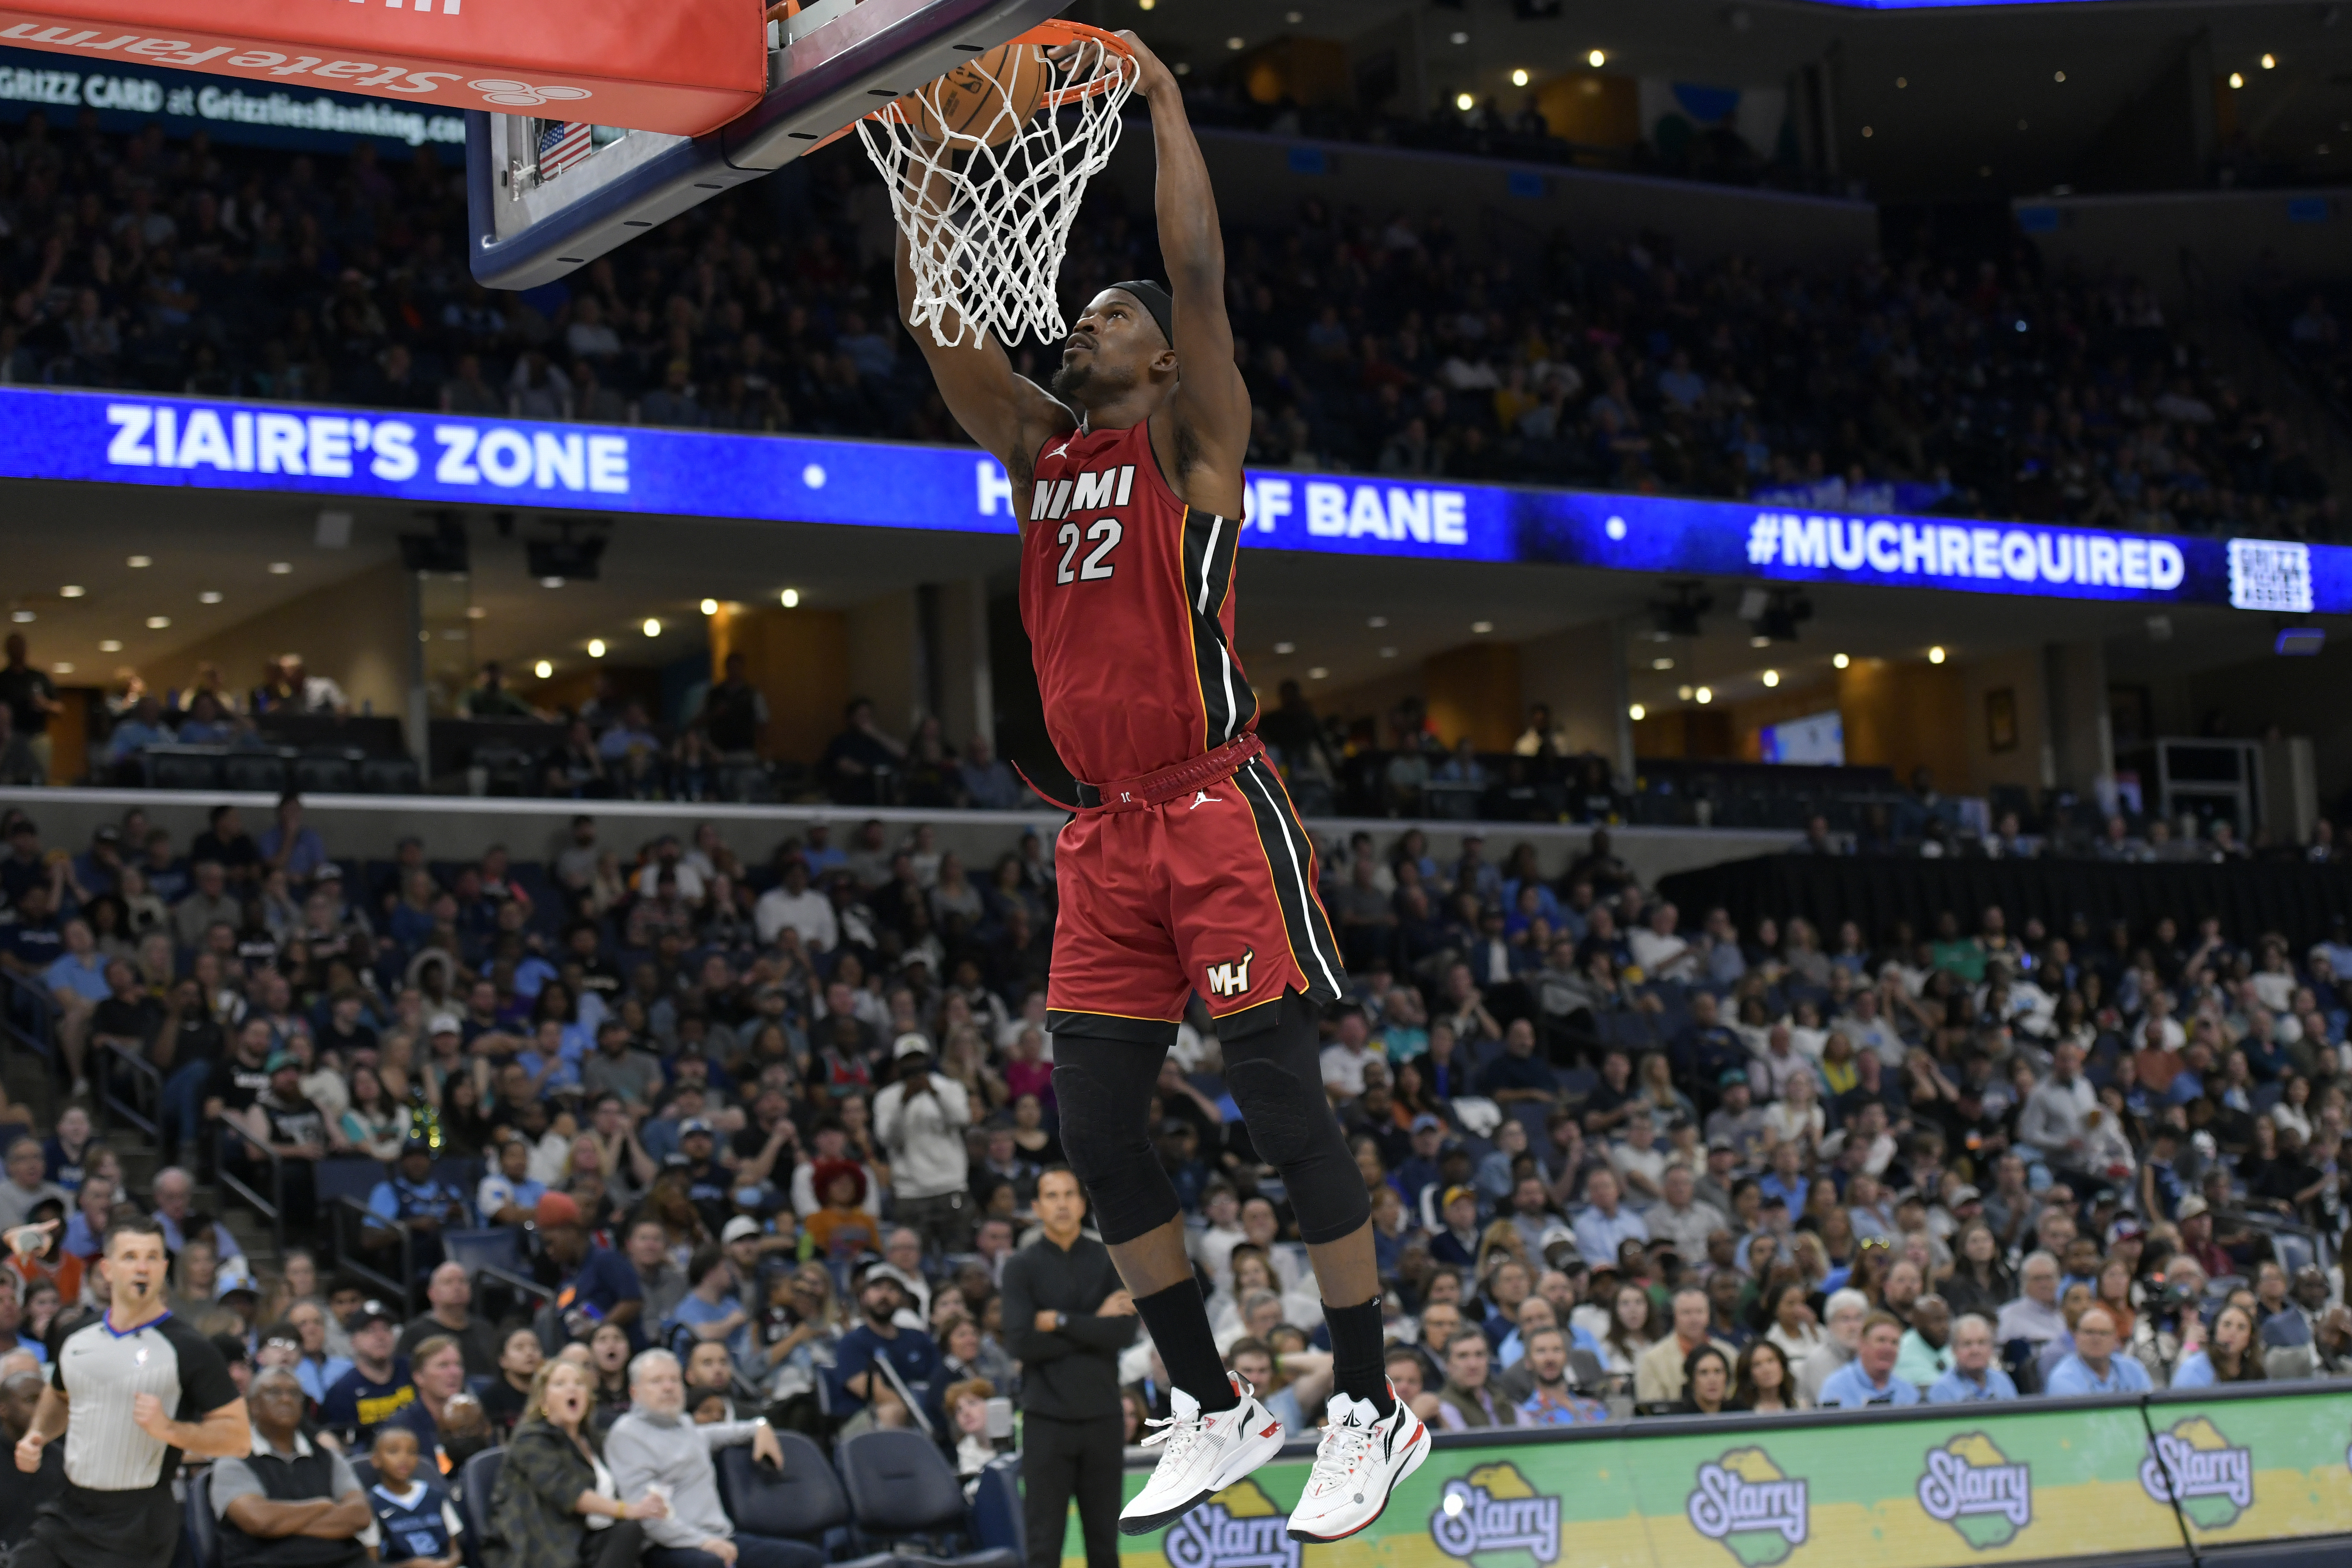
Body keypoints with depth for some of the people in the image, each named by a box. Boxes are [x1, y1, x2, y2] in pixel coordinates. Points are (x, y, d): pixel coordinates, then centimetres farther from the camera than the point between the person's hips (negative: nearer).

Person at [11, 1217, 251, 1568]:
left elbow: (239, 1437, -9)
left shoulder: (188, 1349, -8)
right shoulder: (78, 1339, 9)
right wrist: (37, 1436, 11)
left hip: (137, 1530, -5)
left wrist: (169, 1428, -23)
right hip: (68, 1513, 6)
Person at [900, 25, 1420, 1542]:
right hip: (1107, 834, 7)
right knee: (1096, 1126, 4)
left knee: (1287, 1106, -6)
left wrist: (1165, 104, -8)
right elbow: (938, 323, 11)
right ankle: (1216, 1409, 15)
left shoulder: (1191, 436, 1)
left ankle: (1372, 1410, 0)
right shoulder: (1038, 443, 17)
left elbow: (1201, 275, -12)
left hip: (1217, 814, -7)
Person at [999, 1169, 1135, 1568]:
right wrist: (1095, 1325, -9)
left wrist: (1061, 1322, -11)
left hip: (1101, 1415, 2)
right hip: (1047, 1418, -2)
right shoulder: (1022, 1267, 1)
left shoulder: (1110, 1261, 6)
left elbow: (1125, 1334, -7)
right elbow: (1021, 1343, -11)